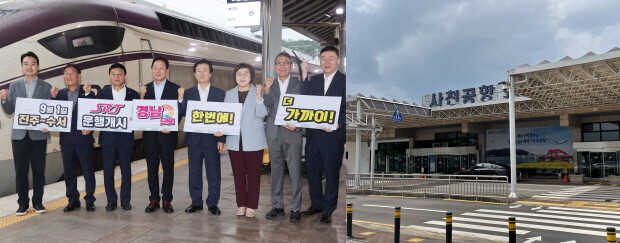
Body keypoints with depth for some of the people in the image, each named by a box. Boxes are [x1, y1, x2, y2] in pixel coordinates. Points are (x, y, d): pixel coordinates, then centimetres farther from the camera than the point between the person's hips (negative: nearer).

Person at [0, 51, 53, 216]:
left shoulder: (46, 87, 2)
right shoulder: (14, 86, 9)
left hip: (38, 135, -2)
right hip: (19, 135, 2)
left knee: (39, 170, 5)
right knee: (20, 171, 6)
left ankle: (37, 201, 15)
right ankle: (23, 203, 15)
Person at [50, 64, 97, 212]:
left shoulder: (88, 93, -1)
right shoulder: (60, 93, 8)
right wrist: (54, 97, -11)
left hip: (83, 138, -3)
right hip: (66, 140, 4)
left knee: (88, 172, 3)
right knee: (69, 172, 11)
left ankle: (90, 200, 14)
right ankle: (73, 200, 22)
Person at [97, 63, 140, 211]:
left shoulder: (133, 94, 2)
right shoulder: (102, 93, 5)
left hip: (125, 138, -1)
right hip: (107, 137, 1)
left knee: (126, 169, 7)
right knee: (108, 170, 5)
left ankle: (125, 200, 18)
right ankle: (111, 200, 17)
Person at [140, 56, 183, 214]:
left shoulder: (175, 89, -1)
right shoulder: (145, 89, 7)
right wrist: (141, 97, -13)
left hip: (167, 135, -2)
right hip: (150, 135, 2)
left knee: (168, 168, 6)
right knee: (152, 168, 8)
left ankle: (167, 200, 16)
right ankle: (154, 199, 19)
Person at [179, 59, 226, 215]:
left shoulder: (220, 94, 2)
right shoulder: (188, 93, 7)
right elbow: (183, 113, -5)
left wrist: (222, 139, -5)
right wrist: (180, 99, -21)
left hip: (212, 139, -1)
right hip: (193, 139, 2)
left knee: (214, 173, 4)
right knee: (194, 173, 9)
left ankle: (213, 203, 16)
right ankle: (196, 202, 21)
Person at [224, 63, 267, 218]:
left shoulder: (258, 92, -1)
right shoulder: (229, 94, 11)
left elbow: (262, 114, -12)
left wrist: (259, 96, -25)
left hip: (253, 141, -3)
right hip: (235, 141, 3)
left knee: (253, 174, 1)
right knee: (238, 174, 8)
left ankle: (251, 206, 10)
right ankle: (241, 205, 18)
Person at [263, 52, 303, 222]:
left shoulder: (299, 85, 4)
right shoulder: (270, 84, 11)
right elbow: (267, 106, -3)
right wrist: (267, 90, -18)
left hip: (292, 133, -3)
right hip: (274, 133, 3)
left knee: (295, 171, -1)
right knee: (276, 170, 9)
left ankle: (296, 208, 8)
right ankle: (277, 206, 18)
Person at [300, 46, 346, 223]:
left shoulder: (344, 81, -3)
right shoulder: (314, 80, 12)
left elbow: (346, 108, -9)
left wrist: (337, 124, -23)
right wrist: (304, 76, -11)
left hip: (333, 135, -5)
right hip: (313, 134, 5)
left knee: (332, 172, 6)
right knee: (312, 170, 13)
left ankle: (328, 209, 20)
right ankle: (316, 204, 30)